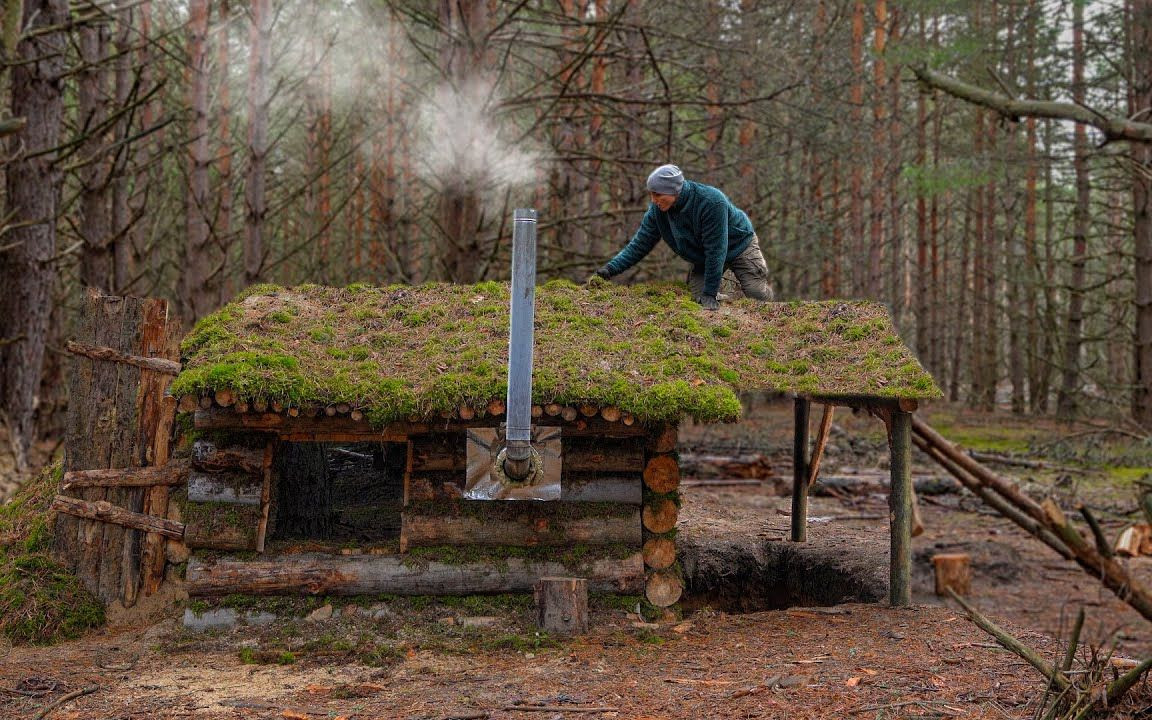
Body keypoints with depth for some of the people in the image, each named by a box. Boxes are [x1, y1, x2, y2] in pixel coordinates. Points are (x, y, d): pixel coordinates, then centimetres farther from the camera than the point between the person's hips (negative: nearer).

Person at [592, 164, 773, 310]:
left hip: (739, 244, -5)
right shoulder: (657, 209, -19)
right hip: (703, 257, 5)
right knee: (699, 297, -9)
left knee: (757, 294, -12)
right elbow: (640, 243, -13)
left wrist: (710, 293, -32)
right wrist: (611, 268, -27)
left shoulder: (711, 202, -37)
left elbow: (715, 250, -34)